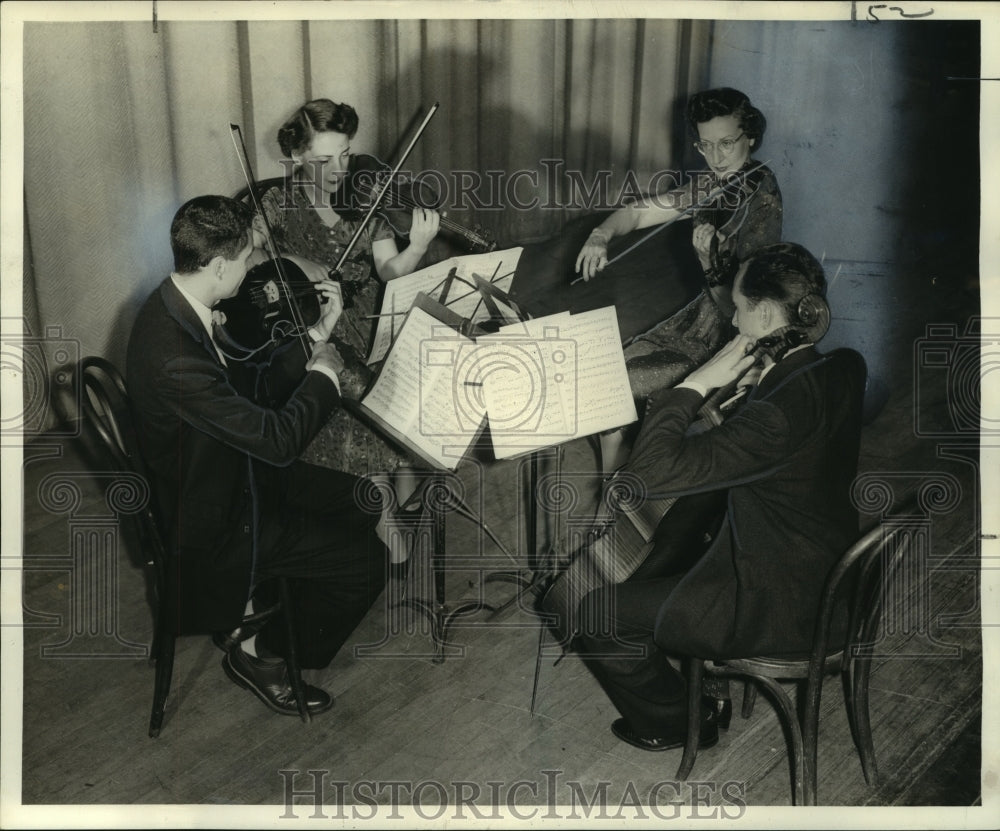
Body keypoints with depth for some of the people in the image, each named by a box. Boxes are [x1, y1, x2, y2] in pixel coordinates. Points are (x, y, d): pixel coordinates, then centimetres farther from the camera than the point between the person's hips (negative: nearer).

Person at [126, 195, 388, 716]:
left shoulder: (174, 309, -5)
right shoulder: (175, 358, -36)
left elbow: (242, 382, 8)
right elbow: (277, 439, -32)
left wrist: (312, 341, -2)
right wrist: (323, 376, -15)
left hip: (226, 475, 9)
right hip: (213, 525, -9)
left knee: (361, 504, 14)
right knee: (365, 561, -7)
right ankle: (261, 655, 13)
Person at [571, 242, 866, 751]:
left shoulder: (780, 411, -36)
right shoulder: (844, 369, -7)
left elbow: (649, 473, -36)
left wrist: (696, 383, -27)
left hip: (778, 610, -9)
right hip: (827, 571, 9)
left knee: (597, 614, -1)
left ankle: (671, 724, 24)